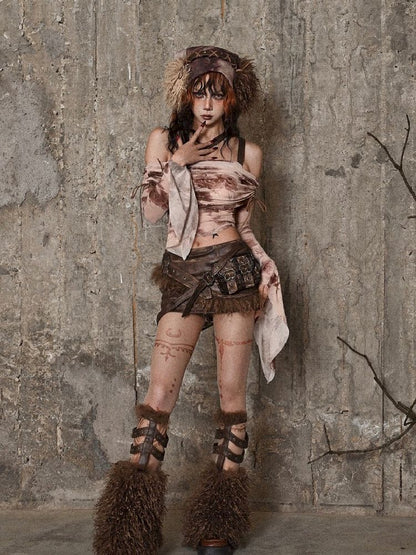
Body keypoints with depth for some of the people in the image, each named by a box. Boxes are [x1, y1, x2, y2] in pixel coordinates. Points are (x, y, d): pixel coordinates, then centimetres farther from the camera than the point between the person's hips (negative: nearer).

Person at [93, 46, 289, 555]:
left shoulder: (247, 153, 9)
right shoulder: (164, 140, 8)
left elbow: (243, 224, 14)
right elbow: (151, 211, 1)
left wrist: (264, 271, 3)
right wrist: (179, 162, -9)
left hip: (233, 272, 1)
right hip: (183, 275, 0)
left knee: (231, 394, 1)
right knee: (159, 395, -7)